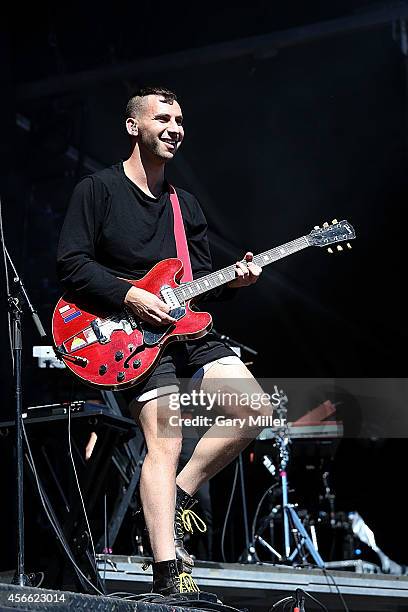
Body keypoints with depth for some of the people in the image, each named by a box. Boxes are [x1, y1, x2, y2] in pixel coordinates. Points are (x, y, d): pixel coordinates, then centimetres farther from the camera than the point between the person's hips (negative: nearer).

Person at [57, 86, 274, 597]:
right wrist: (130, 296, -18)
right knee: (165, 443, -17)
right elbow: (71, 264, -8)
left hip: (187, 329, 7)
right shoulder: (97, 190, 0)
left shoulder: (185, 205, 19)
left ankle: (176, 499, 6)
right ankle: (169, 574, -16)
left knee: (254, 411, -8)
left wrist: (232, 281, -3)